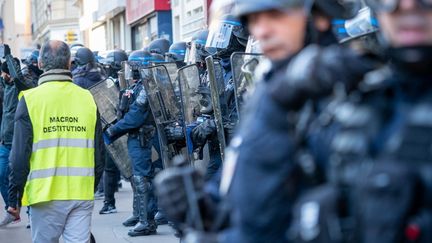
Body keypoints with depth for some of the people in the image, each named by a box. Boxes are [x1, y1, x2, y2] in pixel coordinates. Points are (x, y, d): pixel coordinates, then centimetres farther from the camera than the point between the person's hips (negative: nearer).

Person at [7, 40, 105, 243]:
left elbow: (20, 155, -6)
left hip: (46, 194, -2)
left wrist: (14, 199, 1)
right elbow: (99, 153, 10)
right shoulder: (87, 99, 5)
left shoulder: (30, 99, -5)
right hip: (82, 194, 2)